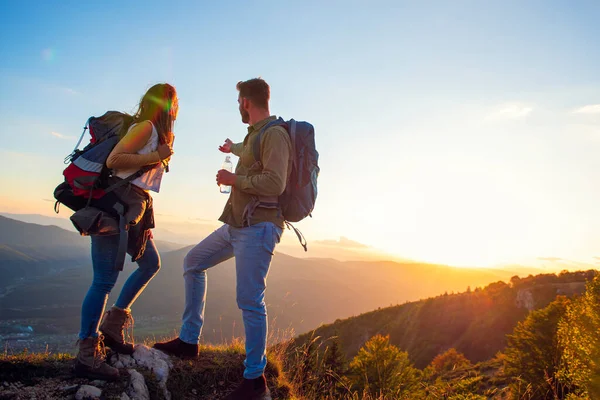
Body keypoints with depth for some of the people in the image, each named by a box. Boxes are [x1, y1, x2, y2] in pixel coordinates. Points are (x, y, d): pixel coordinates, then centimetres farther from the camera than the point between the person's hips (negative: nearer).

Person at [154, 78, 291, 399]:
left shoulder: (274, 134, -12)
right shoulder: (255, 133, 16)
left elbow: (275, 183, -24)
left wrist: (232, 179, -11)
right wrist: (233, 148, 63)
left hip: (257, 227, -10)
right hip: (235, 224, 11)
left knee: (249, 301, -11)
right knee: (193, 263, 18)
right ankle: (189, 341, 25)